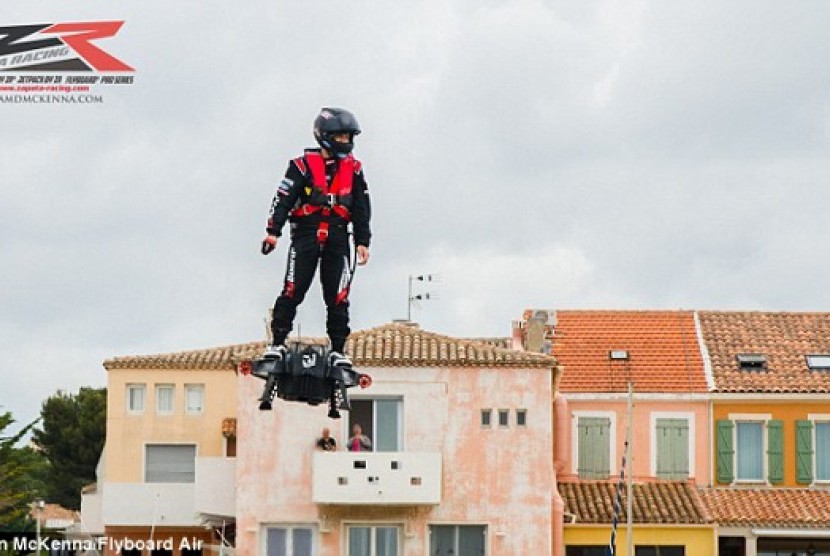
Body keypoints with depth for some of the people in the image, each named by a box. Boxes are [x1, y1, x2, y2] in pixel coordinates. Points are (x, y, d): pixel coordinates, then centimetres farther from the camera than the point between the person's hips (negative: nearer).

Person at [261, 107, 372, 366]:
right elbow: (283, 198, -4)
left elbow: (362, 208, 15)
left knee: (338, 297, 0)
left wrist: (362, 241, 9)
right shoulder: (303, 165, -1)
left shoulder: (353, 169, 11)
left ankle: (338, 350, 4)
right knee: (293, 291, -7)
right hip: (306, 234, -3)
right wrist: (273, 231, -12)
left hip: (337, 238, 3)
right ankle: (277, 342, 0)